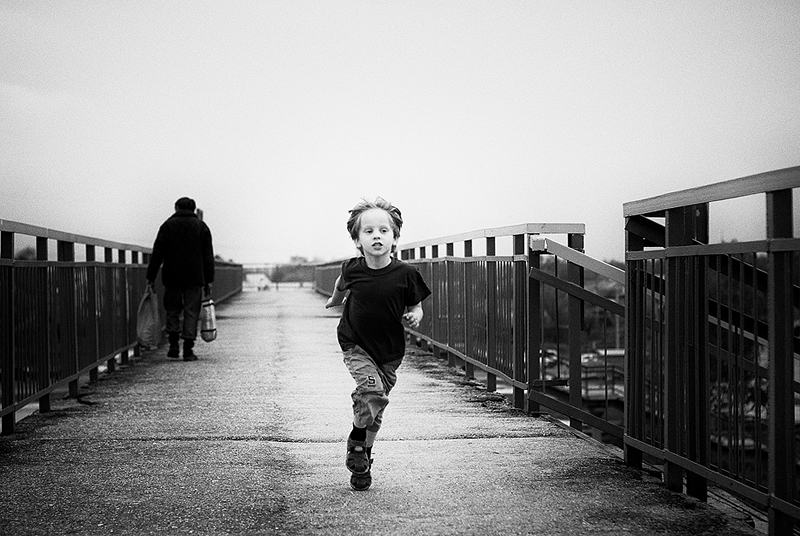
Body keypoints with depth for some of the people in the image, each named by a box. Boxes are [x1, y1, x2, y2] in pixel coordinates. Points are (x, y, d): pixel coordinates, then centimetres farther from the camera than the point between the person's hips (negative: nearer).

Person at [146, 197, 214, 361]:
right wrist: (209, 280, 5)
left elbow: (157, 254, 1)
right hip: (195, 278, 0)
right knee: (191, 312, 1)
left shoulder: (168, 225, 5)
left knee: (172, 310, 13)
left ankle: (173, 344, 2)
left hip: (172, 277, 0)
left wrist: (151, 277, 3)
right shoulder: (201, 226, 7)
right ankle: (188, 350, -4)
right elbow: (208, 256, 4)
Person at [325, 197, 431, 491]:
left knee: (375, 409, 8)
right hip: (355, 344, -1)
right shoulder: (352, 269, -12)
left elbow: (416, 306, 1)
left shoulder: (405, 274, -14)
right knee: (373, 390, -24)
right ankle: (356, 442, 0)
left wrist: (414, 317, -20)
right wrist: (336, 299, 31)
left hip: (389, 350, 1)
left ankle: (363, 460, 29)